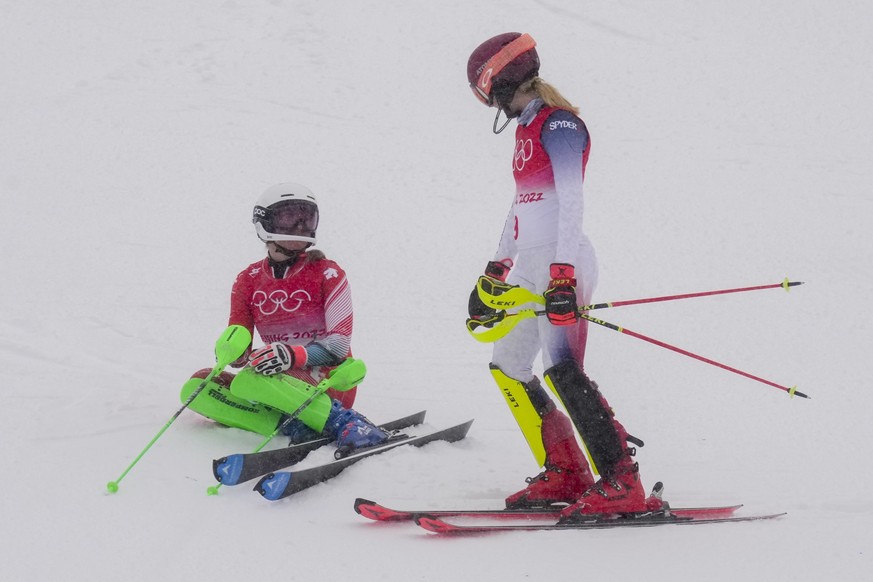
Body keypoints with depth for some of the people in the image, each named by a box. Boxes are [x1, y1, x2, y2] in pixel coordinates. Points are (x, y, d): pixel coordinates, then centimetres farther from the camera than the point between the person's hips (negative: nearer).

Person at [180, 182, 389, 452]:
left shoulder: (327, 274, -5)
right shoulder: (248, 280, 7)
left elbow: (339, 345, -12)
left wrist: (293, 355, -30)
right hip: (284, 381, 6)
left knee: (249, 380, -32)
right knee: (196, 387, -12)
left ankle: (344, 422, -30)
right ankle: (291, 425, -26)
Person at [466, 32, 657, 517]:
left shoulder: (559, 124, -10)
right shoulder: (527, 129, 18)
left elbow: (570, 202, -20)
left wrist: (563, 274, -29)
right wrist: (495, 272, 30)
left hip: (561, 263, -10)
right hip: (530, 264, 10)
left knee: (562, 371, -21)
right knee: (507, 368, 12)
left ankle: (621, 482, -24)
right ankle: (565, 475, 15)